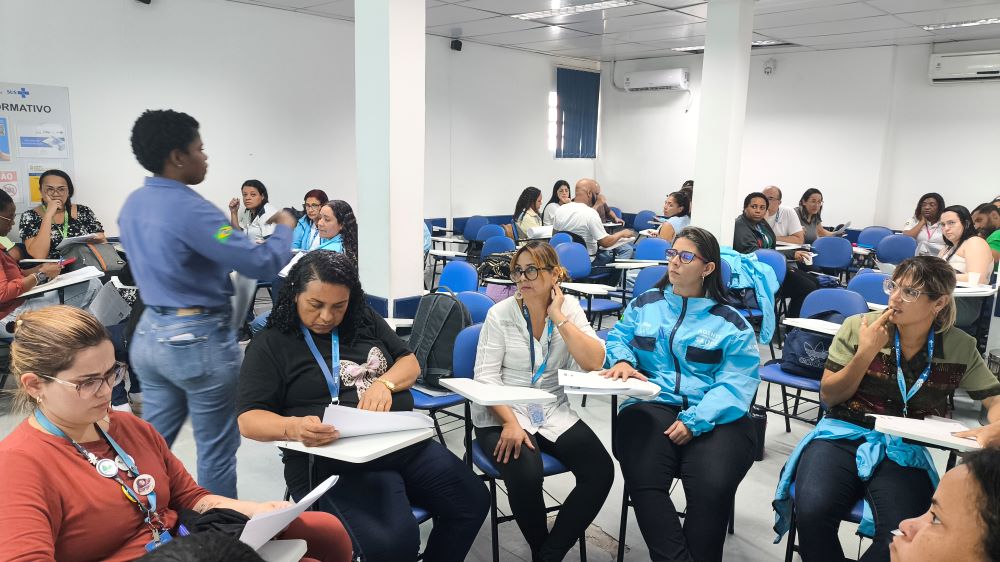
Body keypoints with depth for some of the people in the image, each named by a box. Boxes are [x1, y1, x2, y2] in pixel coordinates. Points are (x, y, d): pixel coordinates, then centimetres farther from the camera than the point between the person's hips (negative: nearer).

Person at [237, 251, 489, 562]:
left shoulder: (365, 320, 12)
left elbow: (410, 363, 14)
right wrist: (293, 427, -29)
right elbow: (249, 419, -7)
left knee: (473, 502, -4)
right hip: (330, 460, -5)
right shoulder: (270, 345, -1)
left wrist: (384, 383, -10)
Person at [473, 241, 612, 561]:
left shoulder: (570, 309, 1)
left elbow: (595, 363, -11)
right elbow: (485, 377, -11)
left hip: (554, 414, 3)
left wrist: (558, 317, -14)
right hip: (502, 415, -3)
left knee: (601, 471, -18)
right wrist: (510, 422, -24)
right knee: (526, 474, -30)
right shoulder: (500, 314, -6)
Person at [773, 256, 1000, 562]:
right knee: (812, 511, -29)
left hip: (905, 451, 1)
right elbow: (829, 396, 2)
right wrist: (866, 353, -13)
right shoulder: (857, 326, -2)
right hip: (843, 435, 0)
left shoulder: (960, 347, 2)